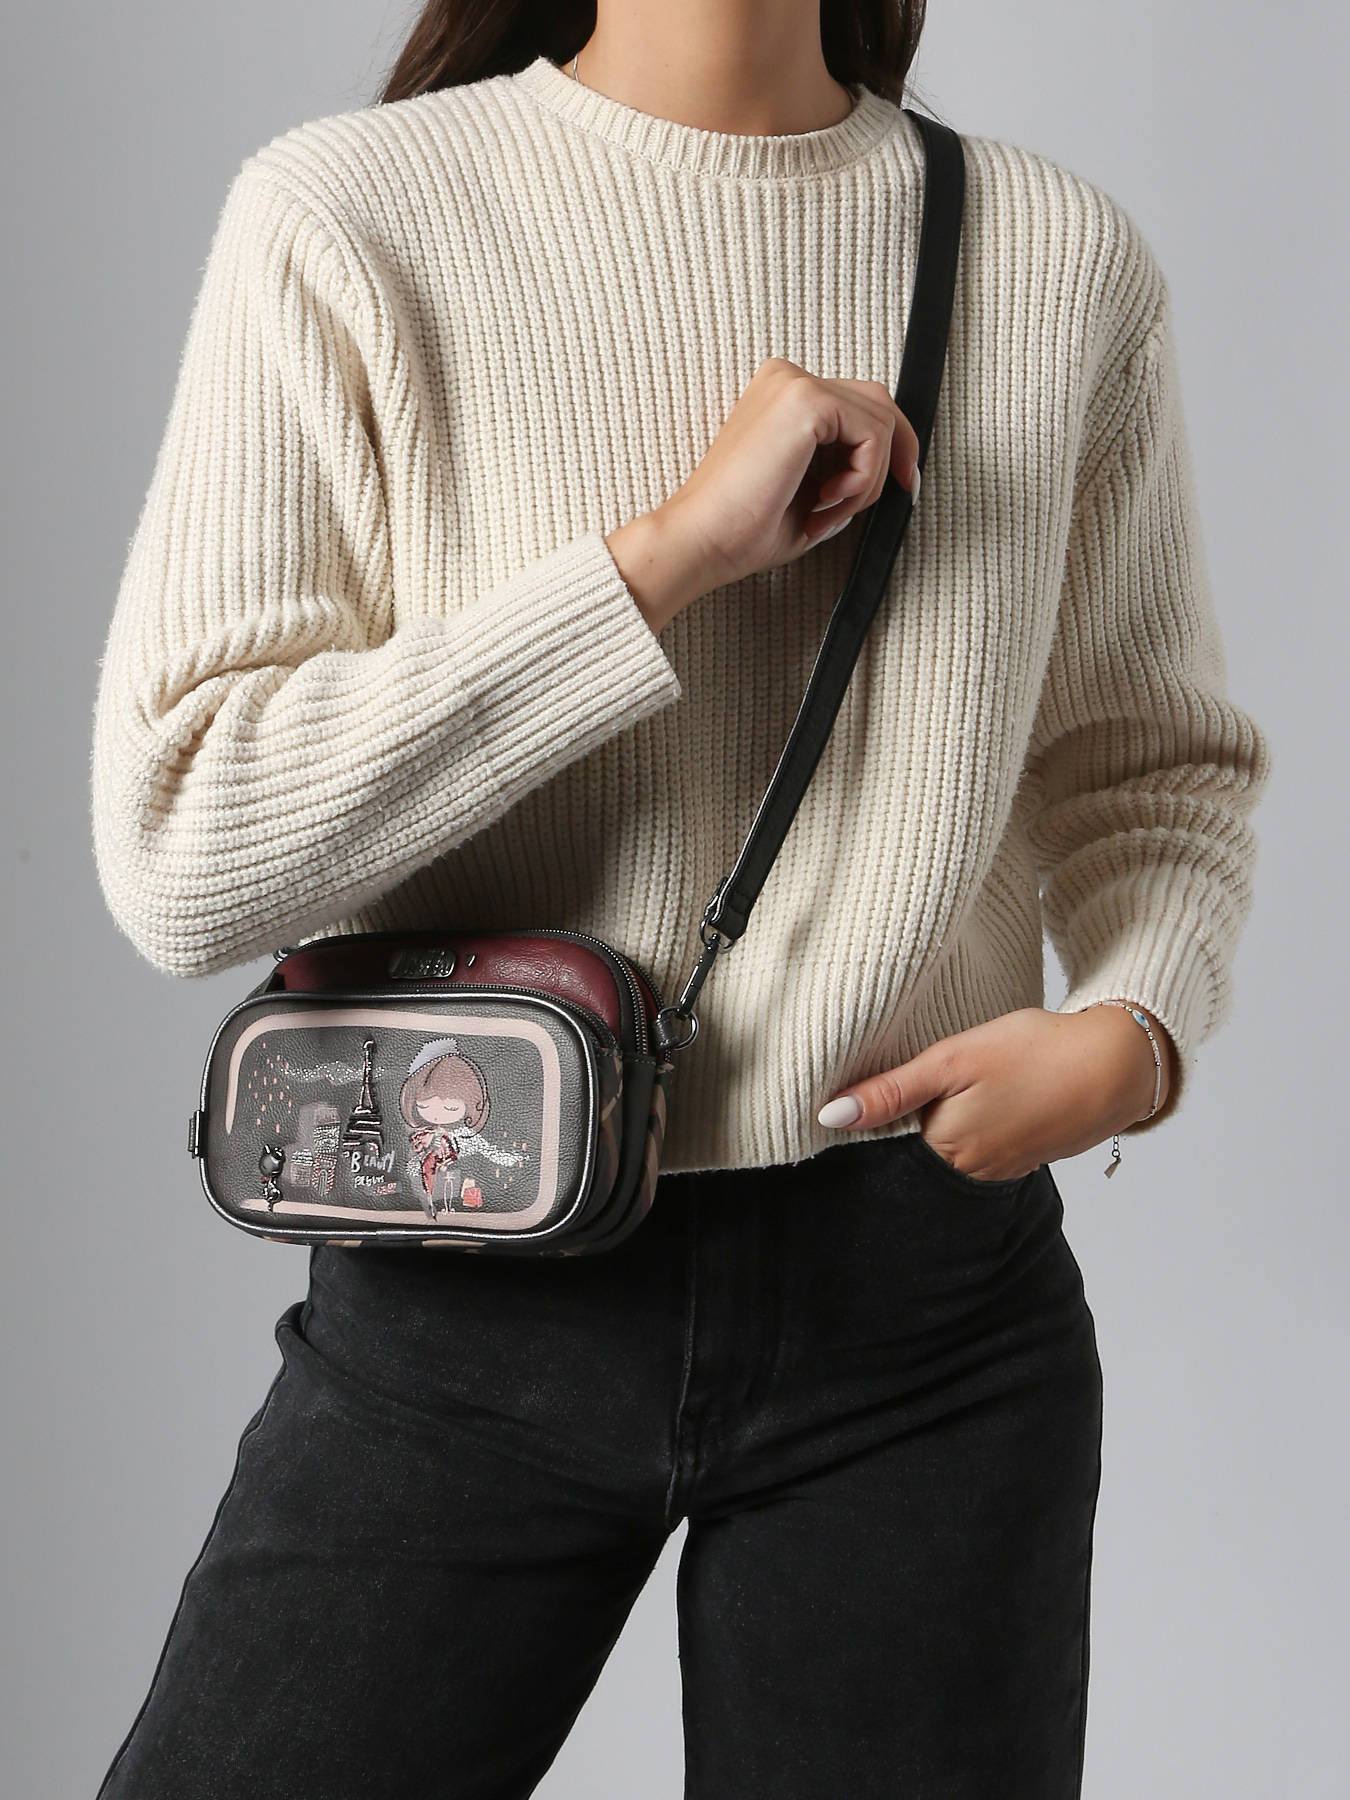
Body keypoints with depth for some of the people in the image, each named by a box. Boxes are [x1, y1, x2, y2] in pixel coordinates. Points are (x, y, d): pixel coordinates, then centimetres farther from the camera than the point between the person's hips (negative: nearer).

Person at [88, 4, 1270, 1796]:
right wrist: (667, 555, -19)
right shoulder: (347, 217, -7)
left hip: (926, 1289, 2)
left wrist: (1135, 1027, -9)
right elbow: (176, 851, -15)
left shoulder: (1063, 254, 0)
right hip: (465, 1307, -1)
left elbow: (1156, 763, 12)